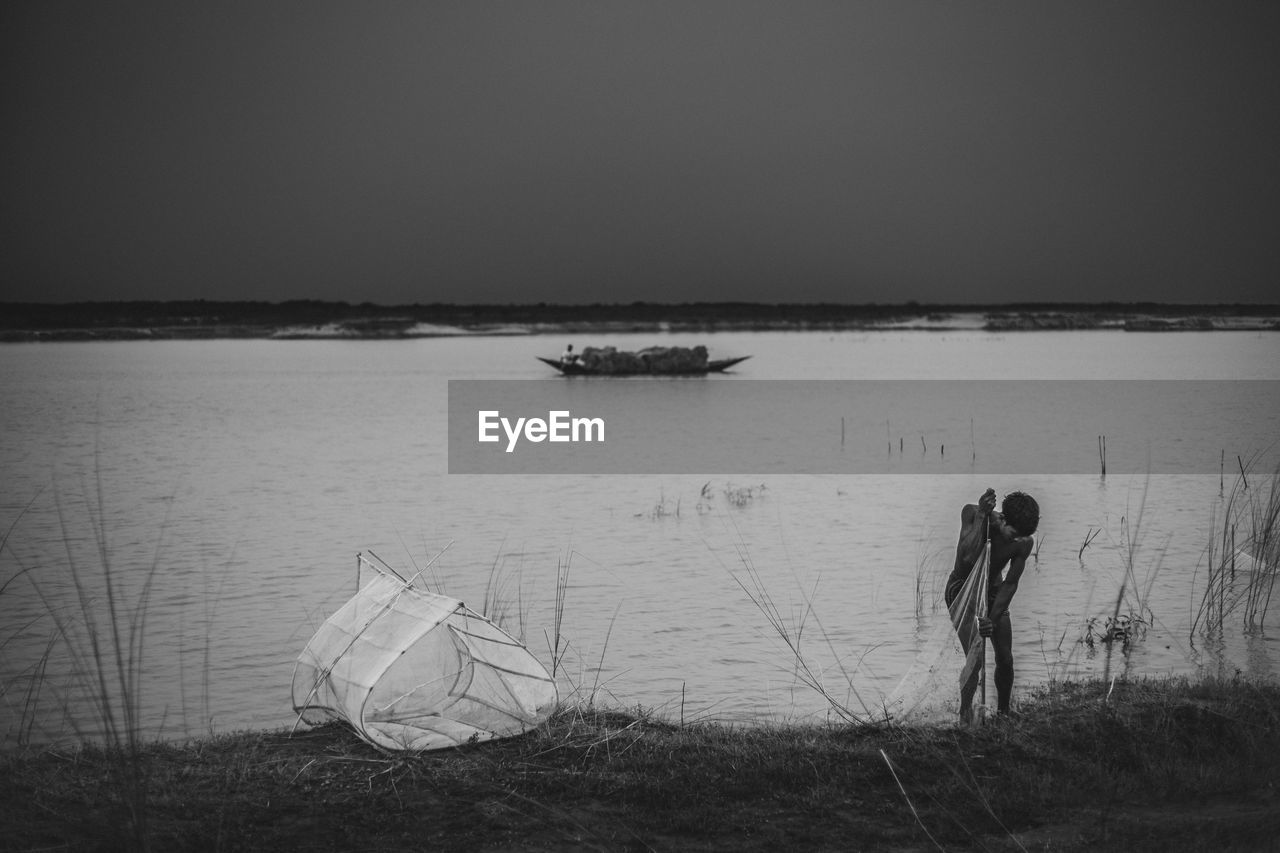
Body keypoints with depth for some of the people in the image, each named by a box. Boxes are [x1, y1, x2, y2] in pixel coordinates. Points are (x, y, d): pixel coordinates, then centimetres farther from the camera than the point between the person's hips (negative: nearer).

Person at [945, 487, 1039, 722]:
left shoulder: (1024, 543, -19)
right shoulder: (972, 513, -26)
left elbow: (1010, 584, -16)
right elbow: (968, 557, -40)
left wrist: (993, 619, -26)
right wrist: (982, 516, -42)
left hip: (992, 590, 3)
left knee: (1005, 659, 0)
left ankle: (1004, 712, 20)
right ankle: (965, 717, -13)